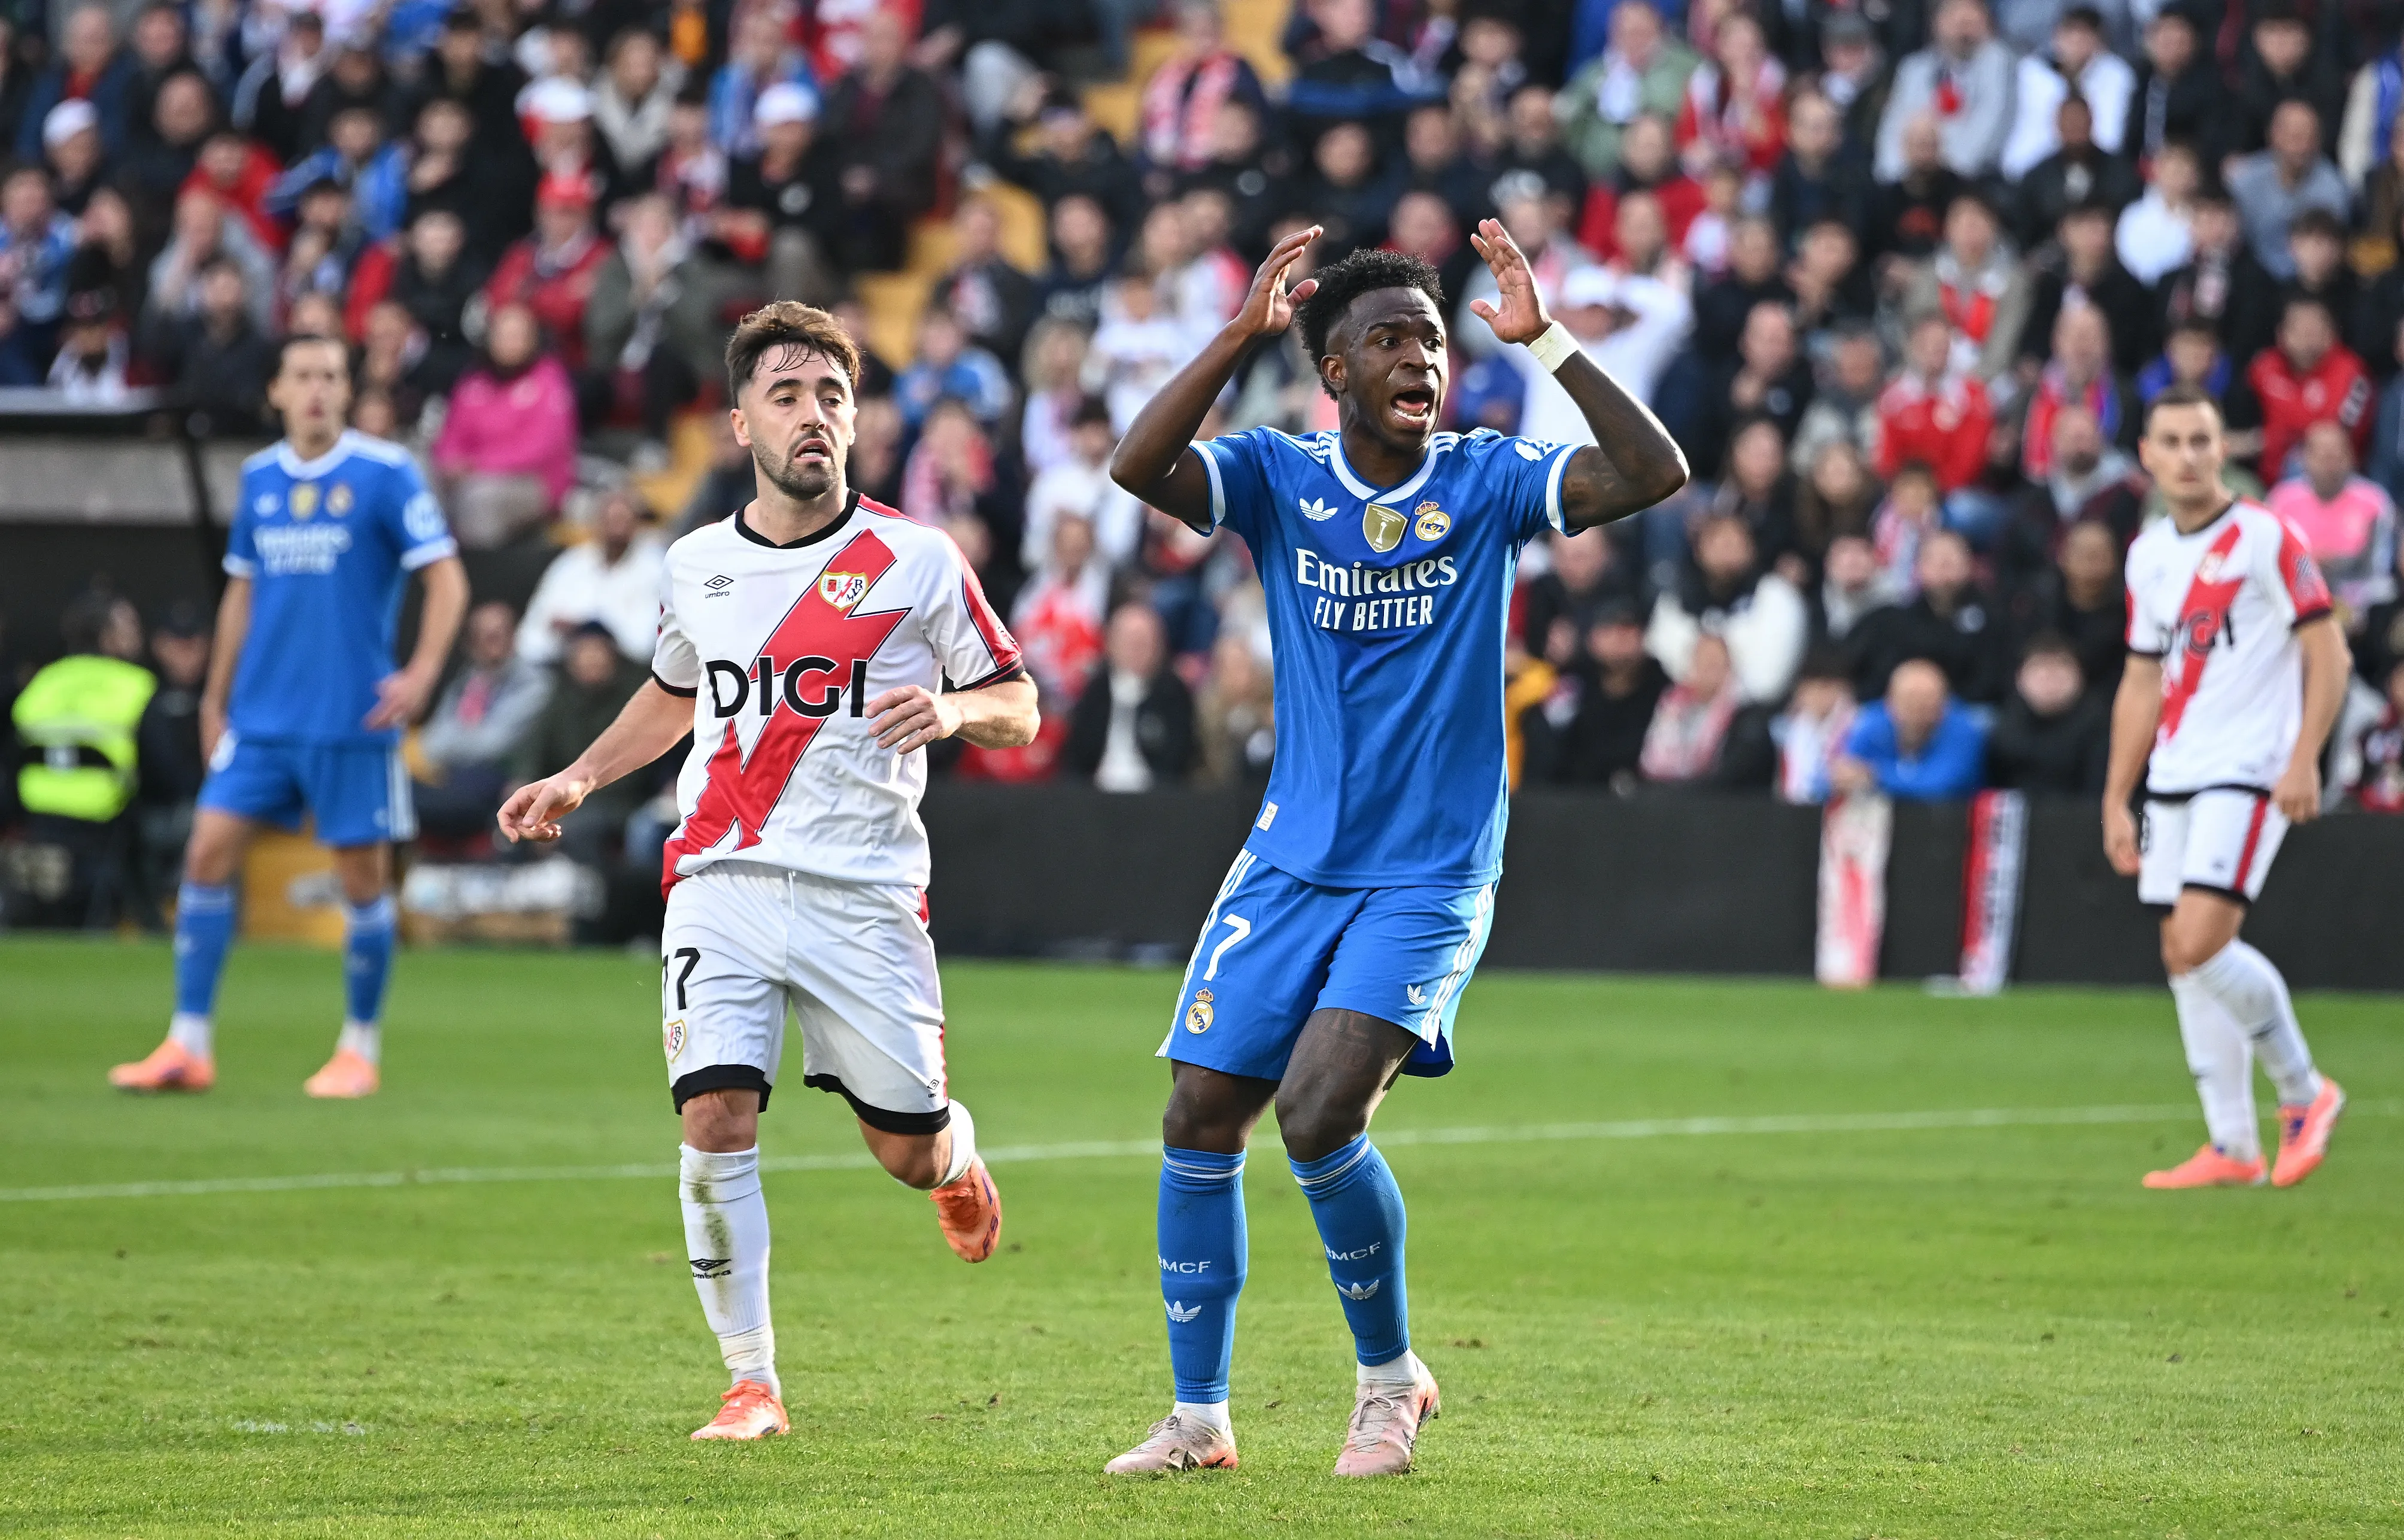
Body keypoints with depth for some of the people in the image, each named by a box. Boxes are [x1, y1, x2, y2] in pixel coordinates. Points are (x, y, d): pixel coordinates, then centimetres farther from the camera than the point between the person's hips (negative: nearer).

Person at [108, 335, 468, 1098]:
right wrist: (216, 697, 16)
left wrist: (420, 675, -20)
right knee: (208, 853, -5)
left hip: (352, 720, -4)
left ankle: (359, 1049, 15)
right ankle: (190, 1045, -1)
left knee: (363, 876, 1)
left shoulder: (385, 473, -7)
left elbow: (447, 578, -8)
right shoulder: (259, 478, 9)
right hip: (262, 714, 4)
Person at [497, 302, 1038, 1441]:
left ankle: (957, 1151, 41)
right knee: (715, 1117, -16)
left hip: (864, 893, -2)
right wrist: (577, 780, 17)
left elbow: (1018, 707, 4)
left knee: (908, 1152, 1)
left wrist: (955, 710, -18)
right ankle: (751, 1381, -6)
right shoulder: (697, 566, 9)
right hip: (722, 880, 2)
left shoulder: (915, 561, -1)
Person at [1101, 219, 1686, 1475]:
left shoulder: (1488, 482, -4)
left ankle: (1390, 1374, 2)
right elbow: (1137, 466, -19)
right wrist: (1242, 334, -26)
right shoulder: (1278, 478, -1)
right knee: (1200, 1121, 1)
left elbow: (1655, 473, -18)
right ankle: (1199, 1416, 15)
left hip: (1429, 876, -3)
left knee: (1320, 1110, -20)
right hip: (1291, 862, 3)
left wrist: (1545, 340, -24)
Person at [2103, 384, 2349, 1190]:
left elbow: (2328, 653, -9)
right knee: (2183, 954, 4)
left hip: (2248, 773, -7)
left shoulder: (2265, 539, -8)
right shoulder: (2148, 554, 12)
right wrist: (2116, 800, 16)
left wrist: (2304, 759, -19)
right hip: (2172, 777, 7)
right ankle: (2232, 1147, 10)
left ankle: (2304, 1093, 0)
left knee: (2202, 941, -18)